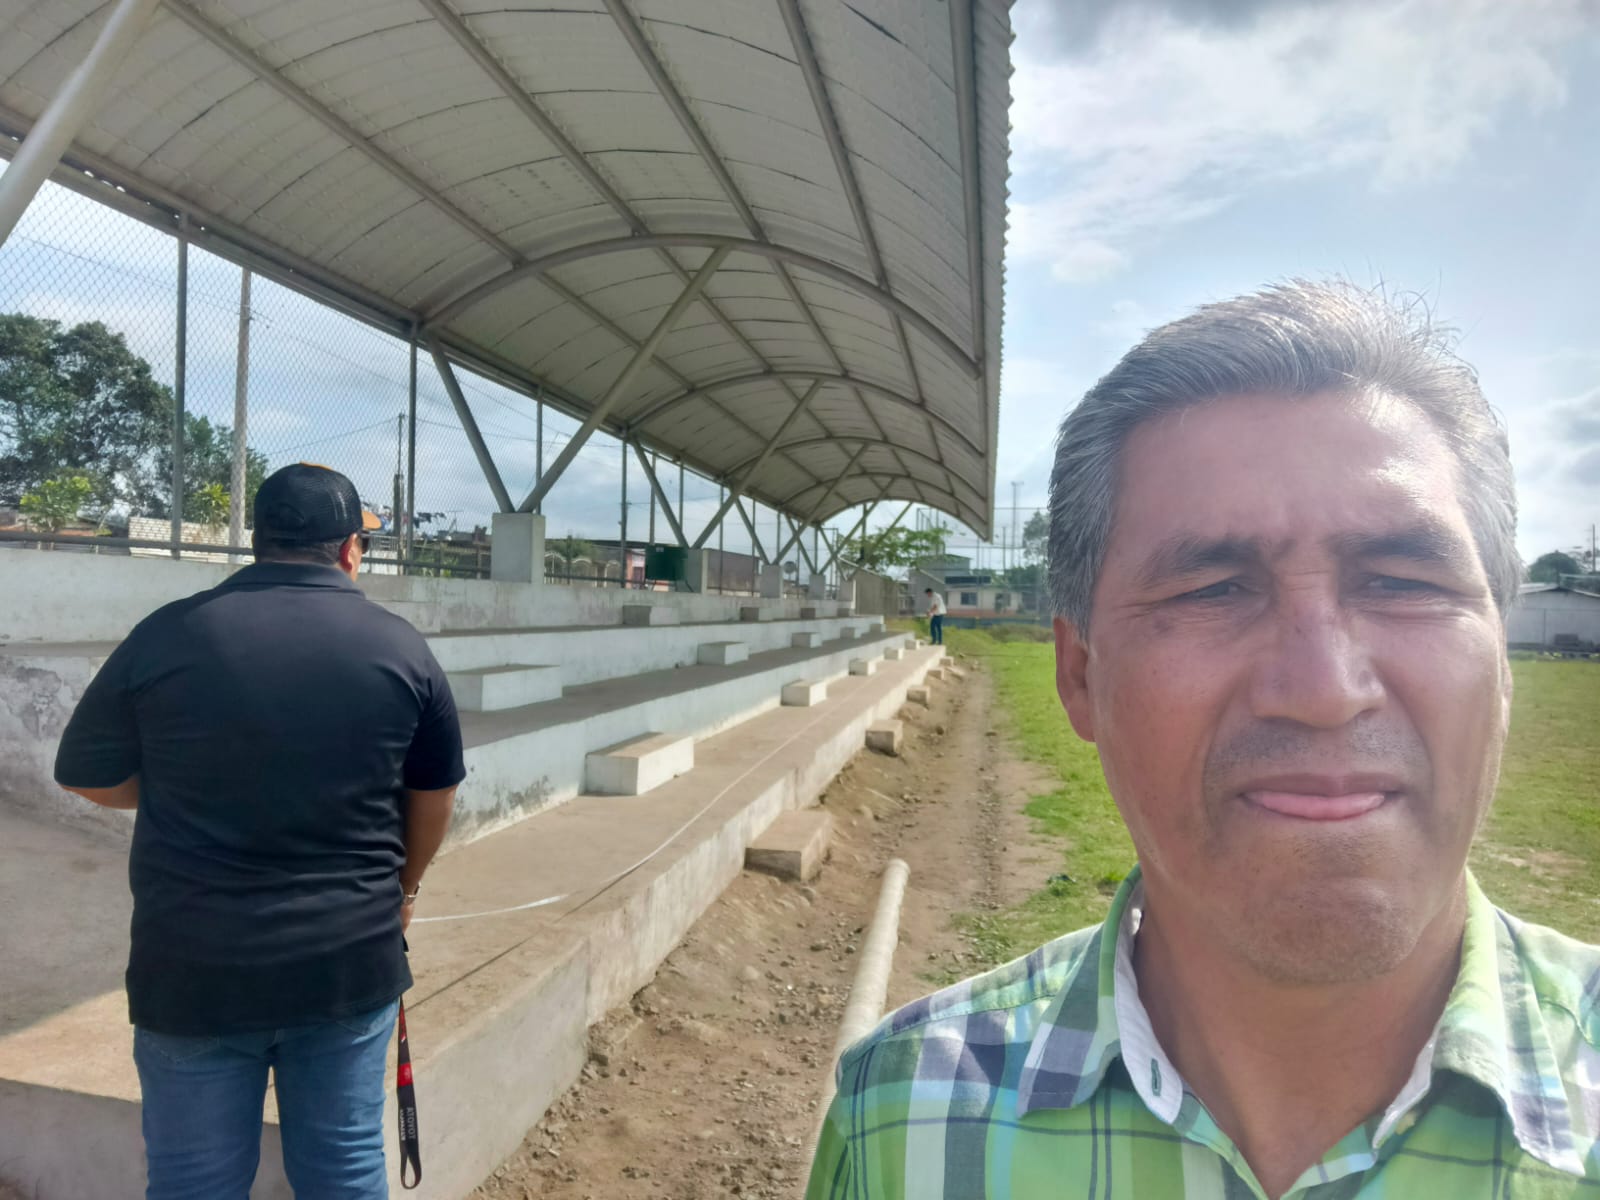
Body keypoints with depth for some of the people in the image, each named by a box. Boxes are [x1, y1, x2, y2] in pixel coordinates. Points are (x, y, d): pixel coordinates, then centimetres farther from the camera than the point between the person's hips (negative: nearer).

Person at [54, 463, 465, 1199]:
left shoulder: (167, 636, -8)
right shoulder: (402, 648, -5)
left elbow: (86, 778, 5)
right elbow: (434, 798, 6)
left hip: (194, 970, 0)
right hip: (353, 963, 1)